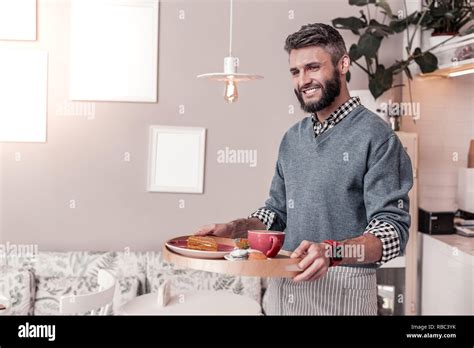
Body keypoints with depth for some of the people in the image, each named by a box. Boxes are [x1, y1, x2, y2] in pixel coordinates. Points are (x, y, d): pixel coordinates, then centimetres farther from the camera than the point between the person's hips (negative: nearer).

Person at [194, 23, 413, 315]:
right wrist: (234, 229, 0)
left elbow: (392, 229, -18)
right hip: (282, 284, 6)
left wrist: (331, 251, -33)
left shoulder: (376, 136, -12)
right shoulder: (292, 138, 9)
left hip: (340, 290, -6)